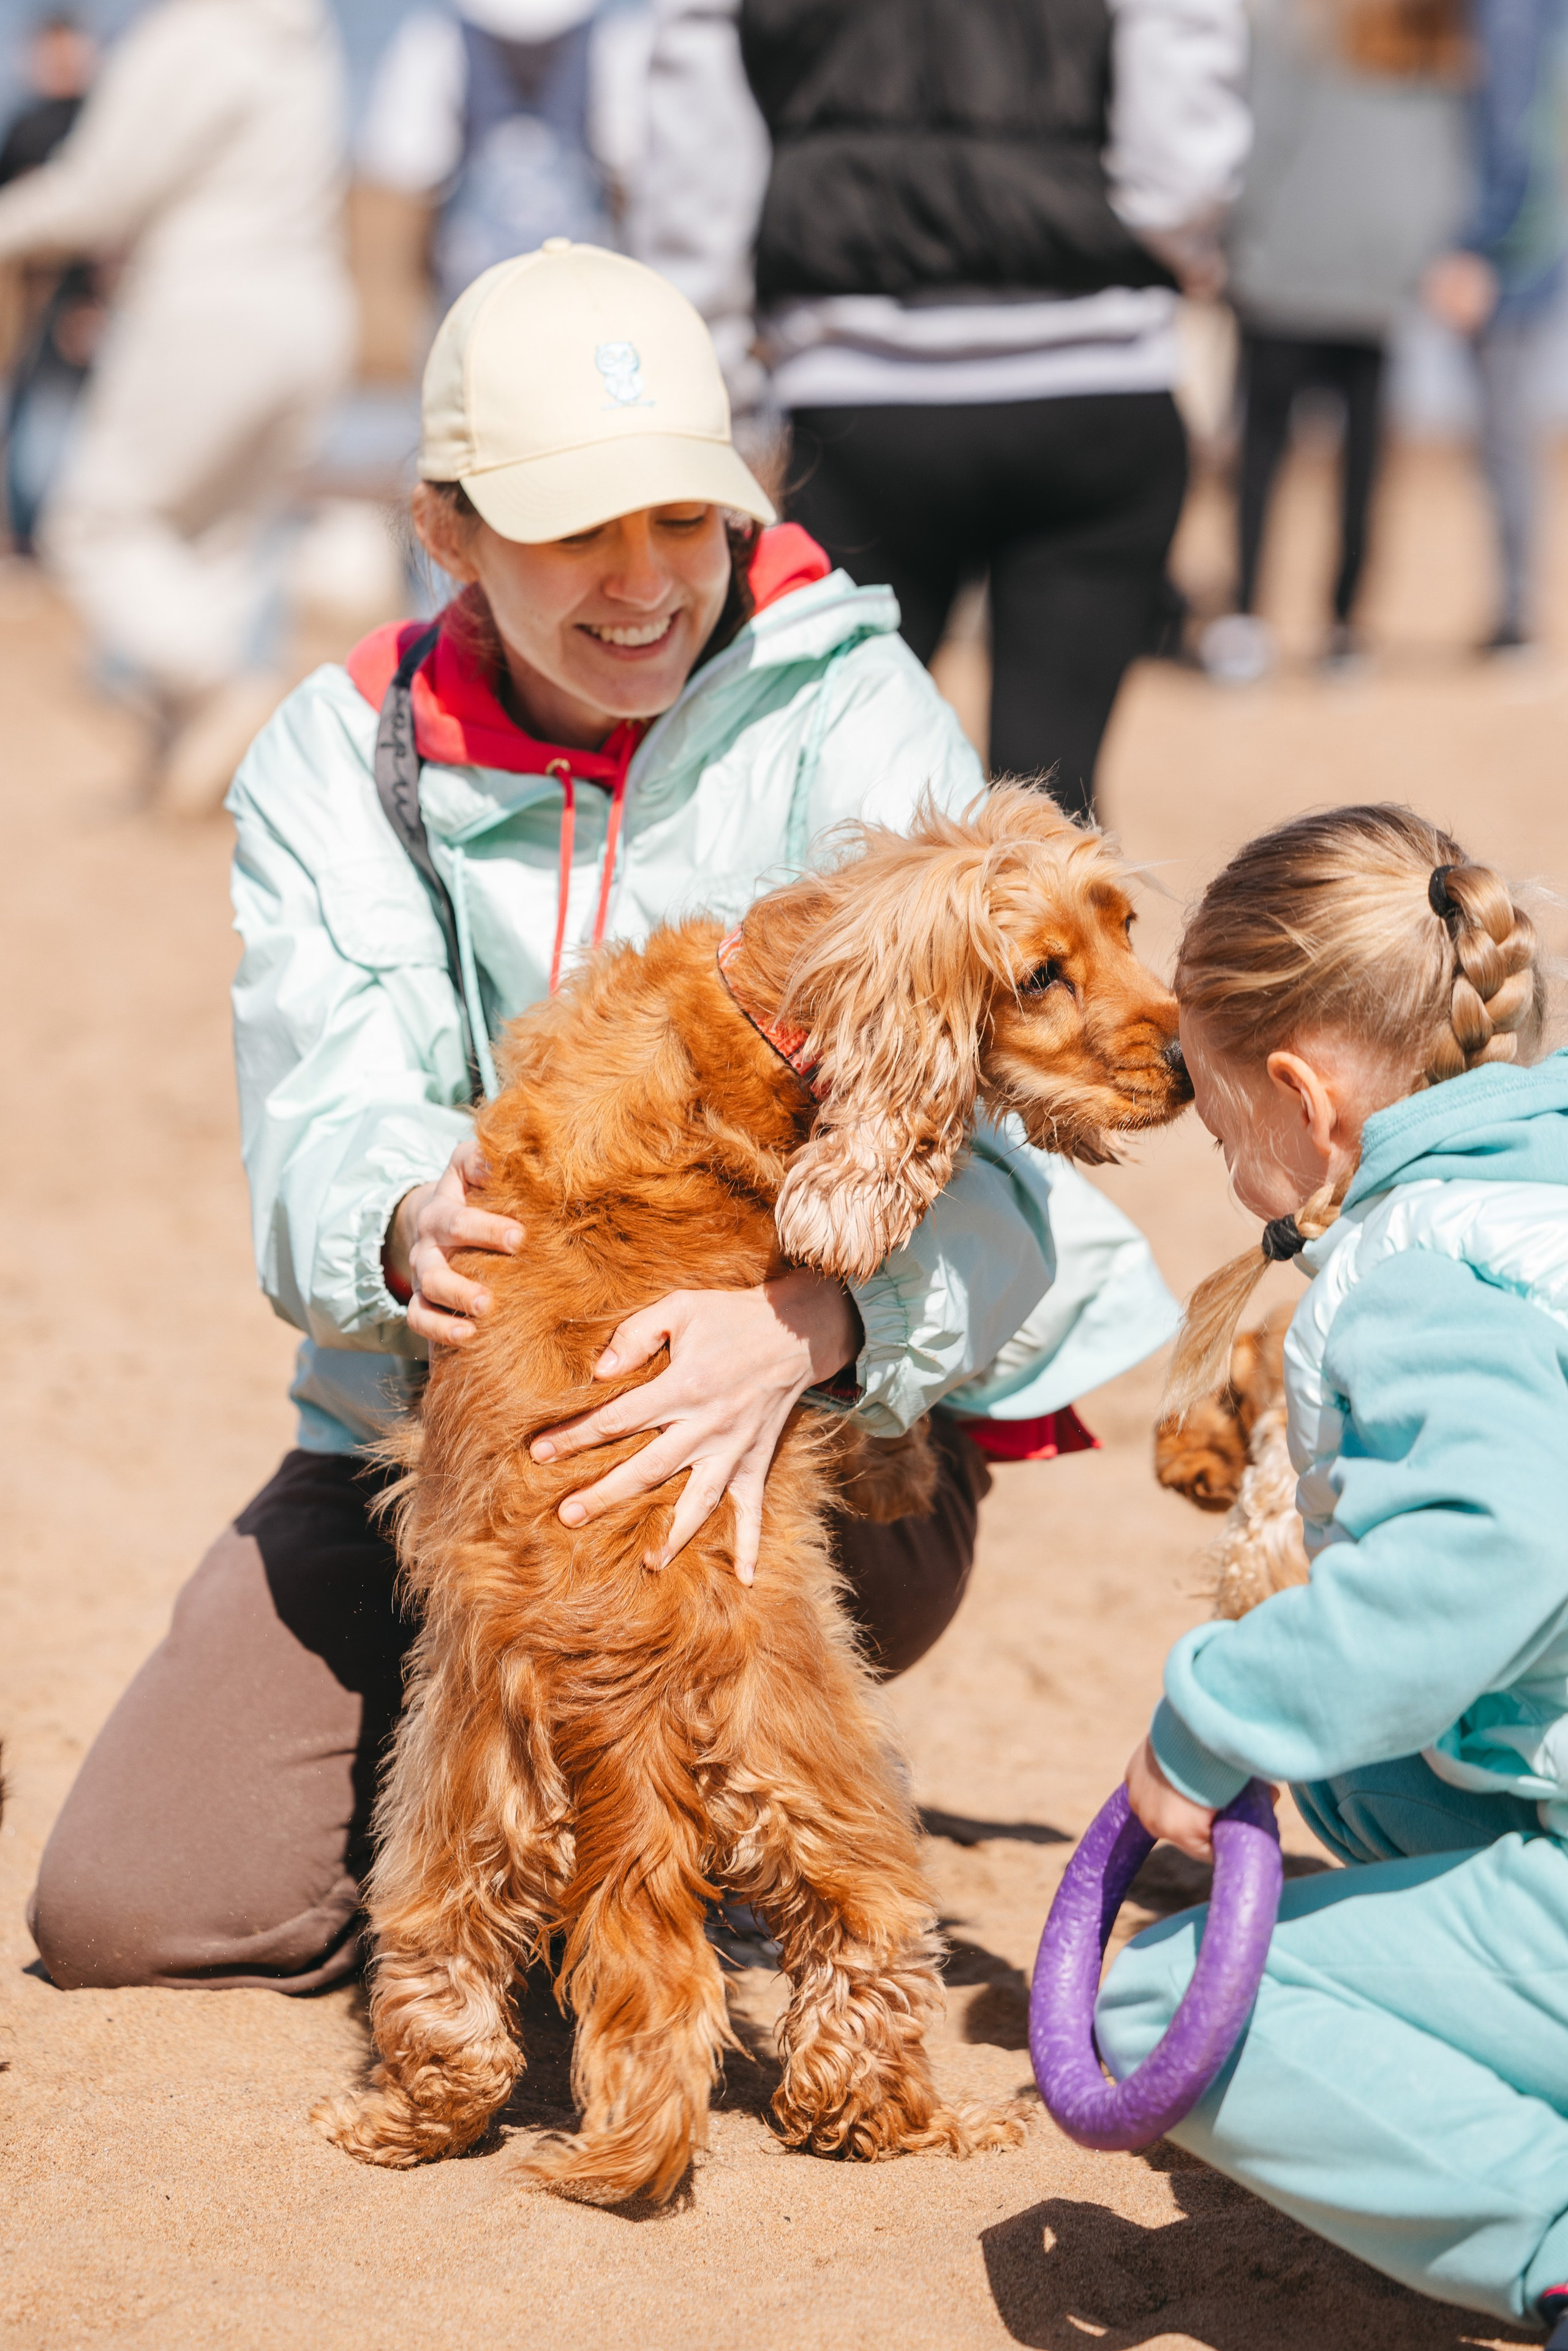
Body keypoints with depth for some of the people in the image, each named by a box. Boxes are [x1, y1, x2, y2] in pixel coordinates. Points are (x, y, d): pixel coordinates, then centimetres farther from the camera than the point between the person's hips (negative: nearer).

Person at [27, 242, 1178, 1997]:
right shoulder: (337, 758, 0)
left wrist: (808, 1321, -44)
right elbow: (318, 1123, -13)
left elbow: (982, 1144, -21)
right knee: (128, 1905, -8)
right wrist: (401, 1224, -39)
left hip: (825, 1436, -2)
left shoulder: (850, 719, -10)